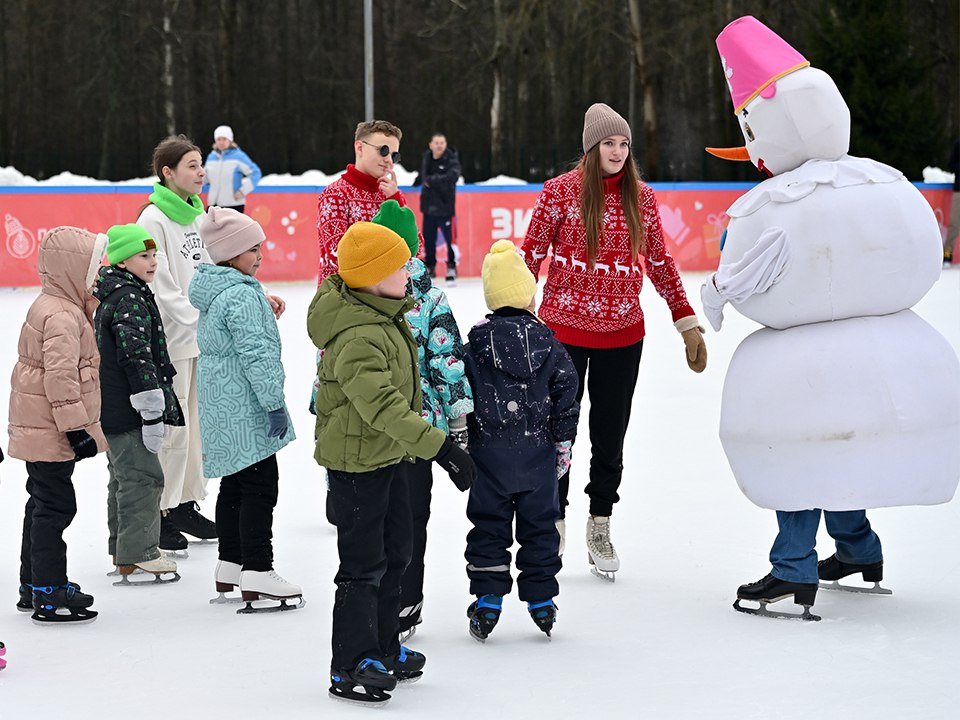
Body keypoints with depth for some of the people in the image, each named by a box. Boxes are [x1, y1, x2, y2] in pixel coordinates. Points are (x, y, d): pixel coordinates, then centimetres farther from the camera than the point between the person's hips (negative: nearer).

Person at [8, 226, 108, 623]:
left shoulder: (51, 307, 14)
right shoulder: (62, 316, -20)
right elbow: (61, 377, -26)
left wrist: (76, 426, 27)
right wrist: (76, 428, -24)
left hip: (39, 430, 11)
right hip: (50, 431, -11)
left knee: (43, 506, 17)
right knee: (55, 507, -7)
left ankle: (34, 585, 27)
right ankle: (49, 595, -4)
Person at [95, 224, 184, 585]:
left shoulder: (112, 295, 15)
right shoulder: (129, 299, -18)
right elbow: (136, 356, -25)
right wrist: (152, 410, -24)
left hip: (114, 407, 11)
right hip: (127, 409, -11)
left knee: (124, 475, 19)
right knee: (143, 477, -6)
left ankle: (124, 548, 30)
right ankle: (138, 555, -3)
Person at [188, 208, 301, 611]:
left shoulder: (213, 292, 13)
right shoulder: (243, 295, -19)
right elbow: (256, 354, -22)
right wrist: (274, 404, -21)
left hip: (220, 407, 10)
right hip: (245, 409, -10)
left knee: (235, 483, 17)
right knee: (259, 487, -7)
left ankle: (230, 566, 24)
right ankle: (257, 574, -8)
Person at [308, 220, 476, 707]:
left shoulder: (383, 313, 3)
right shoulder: (357, 338, -29)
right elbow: (382, 405, -38)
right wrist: (439, 446, -42)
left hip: (388, 455, 10)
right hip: (356, 461, -10)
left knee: (394, 554, 19)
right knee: (363, 565, -5)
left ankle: (385, 651, 31)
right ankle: (351, 667, 2)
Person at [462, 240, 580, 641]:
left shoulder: (477, 341, -5)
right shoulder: (546, 342, -2)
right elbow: (566, 394, -1)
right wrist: (563, 443, 8)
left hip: (489, 453, -1)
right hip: (538, 453, 1)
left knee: (488, 526, 7)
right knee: (539, 525, 11)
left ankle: (488, 601, 4)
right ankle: (541, 600, 14)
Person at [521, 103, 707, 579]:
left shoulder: (642, 197, 2)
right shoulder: (560, 191, -7)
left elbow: (660, 264, 8)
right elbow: (530, 256, -2)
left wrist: (688, 324, 6)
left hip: (621, 335, 2)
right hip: (563, 330, -2)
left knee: (610, 434, 9)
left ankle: (600, 529, 24)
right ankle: (553, 527, 20)